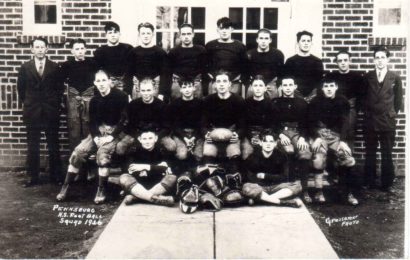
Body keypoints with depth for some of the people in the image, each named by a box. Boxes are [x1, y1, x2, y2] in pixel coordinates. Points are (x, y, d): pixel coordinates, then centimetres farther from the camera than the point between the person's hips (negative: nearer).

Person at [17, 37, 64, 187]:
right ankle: (33, 177, 11)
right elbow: (21, 89, 11)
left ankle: (55, 176, 13)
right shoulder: (25, 68, 5)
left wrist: (55, 104, 2)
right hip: (31, 113, 1)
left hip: (51, 112, -1)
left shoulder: (54, 67, 3)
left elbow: (60, 88, 6)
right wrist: (27, 104, 8)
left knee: (53, 146, 4)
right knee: (32, 147, 4)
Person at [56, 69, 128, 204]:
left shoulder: (120, 96, -11)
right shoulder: (94, 100, 6)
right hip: (99, 131, 5)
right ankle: (66, 186, -2)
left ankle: (101, 190, -19)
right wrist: (96, 136, -13)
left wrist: (112, 136, -21)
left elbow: (124, 120, -13)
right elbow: (92, 121, 6)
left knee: (103, 152, -32)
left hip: (115, 131, -5)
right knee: (78, 152, -14)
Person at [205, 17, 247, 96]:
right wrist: (209, 75, 2)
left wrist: (241, 78, -1)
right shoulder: (210, 45, 9)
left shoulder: (240, 46, 8)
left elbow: (245, 65, 10)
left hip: (234, 83, 0)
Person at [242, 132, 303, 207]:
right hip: (259, 188, -2)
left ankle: (259, 198, -28)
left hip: (276, 188, 3)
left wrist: (265, 176, -7)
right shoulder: (253, 157, -5)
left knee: (297, 185, -21)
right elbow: (251, 178, -8)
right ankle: (284, 202, -32)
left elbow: (284, 178, 0)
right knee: (246, 188, -34)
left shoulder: (281, 156, -1)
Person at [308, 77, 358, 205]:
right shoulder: (316, 102, -1)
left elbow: (345, 122, -3)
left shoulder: (342, 101, 2)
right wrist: (316, 138, -19)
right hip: (320, 133, -2)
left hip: (336, 135, 2)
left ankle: (347, 192, -4)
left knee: (348, 159, -16)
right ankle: (319, 191, -17)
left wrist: (343, 140, -16)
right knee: (319, 158, -27)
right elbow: (311, 122, -3)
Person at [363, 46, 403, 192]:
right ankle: (369, 182, 17)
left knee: (387, 155, 6)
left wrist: (391, 114, 4)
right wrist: (366, 112, 5)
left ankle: (387, 184, 15)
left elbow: (398, 100, 6)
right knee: (370, 154, 8)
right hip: (370, 121, 1)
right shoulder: (367, 77, 1)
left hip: (388, 122, -1)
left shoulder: (395, 78, 0)